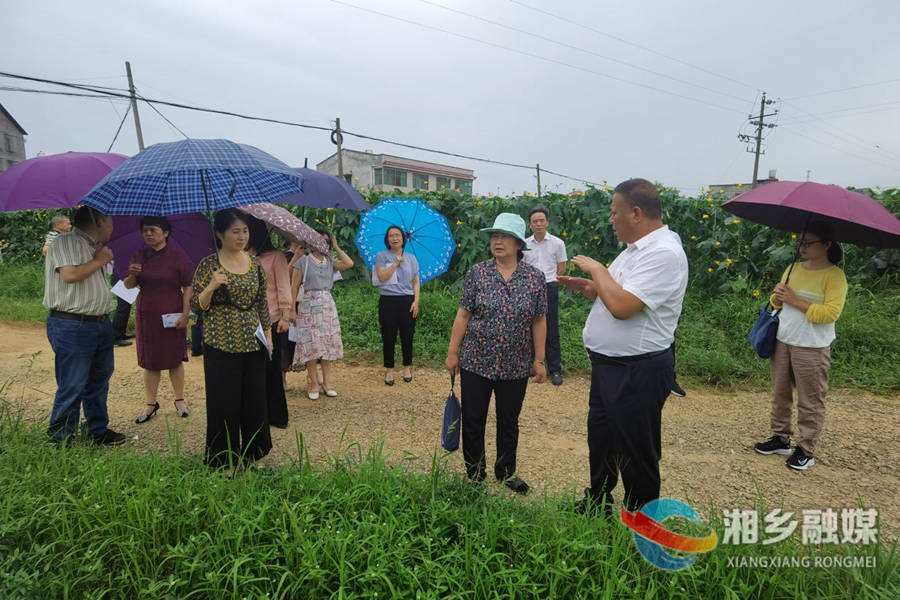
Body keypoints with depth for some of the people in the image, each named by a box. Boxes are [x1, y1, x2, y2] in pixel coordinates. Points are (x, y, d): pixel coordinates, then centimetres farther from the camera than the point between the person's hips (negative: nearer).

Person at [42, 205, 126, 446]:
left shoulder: (94, 247, 18)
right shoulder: (66, 242, -9)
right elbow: (70, 274, -23)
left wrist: (102, 258, 14)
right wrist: (99, 260, -10)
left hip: (101, 323, 9)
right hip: (72, 327, -9)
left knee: (98, 383, 17)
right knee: (72, 387, -4)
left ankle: (99, 430, 29)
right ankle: (60, 440, 10)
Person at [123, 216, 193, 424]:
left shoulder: (178, 257, -5)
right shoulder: (139, 256, 6)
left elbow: (188, 288, -6)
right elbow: (128, 286, 9)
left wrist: (185, 315, -12)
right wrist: (132, 275, -13)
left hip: (172, 315, -3)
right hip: (146, 314, 3)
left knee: (175, 359, 6)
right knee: (149, 361, 9)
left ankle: (179, 400, 20)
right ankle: (150, 403, 19)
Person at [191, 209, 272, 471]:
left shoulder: (254, 263, 7)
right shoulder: (209, 264, -5)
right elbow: (196, 306, -4)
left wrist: (268, 332, 10)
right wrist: (212, 286, -21)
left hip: (254, 344, 4)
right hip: (221, 346, -4)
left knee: (255, 400, 10)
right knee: (223, 403, 3)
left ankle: (252, 453, 29)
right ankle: (223, 461, 22)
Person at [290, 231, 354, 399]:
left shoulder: (330, 262, 10)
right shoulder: (304, 261, 0)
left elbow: (349, 264, -7)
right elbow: (295, 286, -1)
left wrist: (336, 247, 1)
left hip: (328, 305, 4)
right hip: (309, 305, -3)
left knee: (328, 343, 3)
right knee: (311, 344, -3)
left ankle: (327, 382, 11)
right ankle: (313, 383, 5)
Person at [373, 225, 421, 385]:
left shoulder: (411, 258, 10)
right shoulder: (382, 256, 3)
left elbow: (416, 282, 9)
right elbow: (382, 277, -10)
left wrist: (416, 301, -2)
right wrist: (395, 263, -13)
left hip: (407, 301, 2)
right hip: (388, 301, -2)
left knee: (407, 335, 6)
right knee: (389, 336, 3)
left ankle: (407, 367, 22)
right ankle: (389, 370, 16)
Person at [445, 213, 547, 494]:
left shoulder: (535, 277, -2)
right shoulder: (477, 273, -3)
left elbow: (539, 321, 2)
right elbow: (463, 315, -1)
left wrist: (539, 360, 2)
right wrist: (452, 352, -2)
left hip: (516, 366, 1)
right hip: (476, 362, 0)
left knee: (509, 422, 16)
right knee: (473, 421, 9)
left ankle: (506, 472, 36)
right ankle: (474, 474, 29)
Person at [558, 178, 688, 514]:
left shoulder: (663, 253, -21)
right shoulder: (635, 249, 11)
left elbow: (622, 306, -31)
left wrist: (597, 269, -17)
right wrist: (584, 286, 6)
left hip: (638, 373, -10)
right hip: (609, 365, 10)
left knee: (635, 455, 7)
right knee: (600, 441, 23)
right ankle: (596, 507, 42)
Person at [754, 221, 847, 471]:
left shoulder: (834, 275, -8)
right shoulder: (793, 268, 11)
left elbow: (831, 313, -17)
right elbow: (778, 302, 17)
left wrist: (797, 301, -17)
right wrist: (777, 296, -5)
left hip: (812, 348, -6)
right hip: (782, 341, 6)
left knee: (810, 402, 3)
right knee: (780, 394, 14)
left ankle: (806, 450, 14)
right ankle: (780, 439, 28)